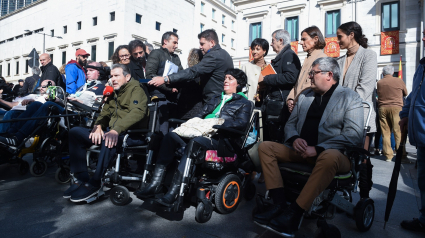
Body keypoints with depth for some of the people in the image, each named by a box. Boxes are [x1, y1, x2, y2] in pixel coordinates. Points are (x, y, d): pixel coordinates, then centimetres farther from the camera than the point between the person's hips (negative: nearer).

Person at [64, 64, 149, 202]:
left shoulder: (136, 90, -4)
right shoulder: (113, 93, 23)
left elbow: (137, 112, -22)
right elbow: (105, 113, 18)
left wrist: (116, 130, -33)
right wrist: (98, 126, -6)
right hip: (113, 132, 8)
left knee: (109, 139, -39)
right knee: (75, 132, -2)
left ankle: (94, 184, -26)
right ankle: (81, 178, -8)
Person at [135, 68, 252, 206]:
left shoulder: (244, 103, 14)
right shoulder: (217, 99, 34)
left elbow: (241, 123, -4)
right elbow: (202, 114, 25)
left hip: (219, 139, -6)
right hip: (201, 132, 6)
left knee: (193, 143, -37)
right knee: (170, 136, -21)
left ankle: (174, 192, -37)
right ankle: (155, 184, -23)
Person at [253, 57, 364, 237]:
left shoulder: (350, 97, 0)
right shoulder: (304, 95, 17)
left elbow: (354, 134, -12)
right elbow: (290, 124, 16)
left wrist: (318, 149, -21)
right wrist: (294, 139, -8)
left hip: (331, 153, -5)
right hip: (301, 150, 6)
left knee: (329, 157, -39)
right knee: (265, 147, -10)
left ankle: (295, 213, -30)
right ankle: (279, 204, -17)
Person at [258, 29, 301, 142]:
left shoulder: (289, 55, -7)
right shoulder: (279, 57, 23)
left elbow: (290, 77, -23)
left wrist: (265, 79, -16)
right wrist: (265, 84, 12)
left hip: (280, 106, -10)